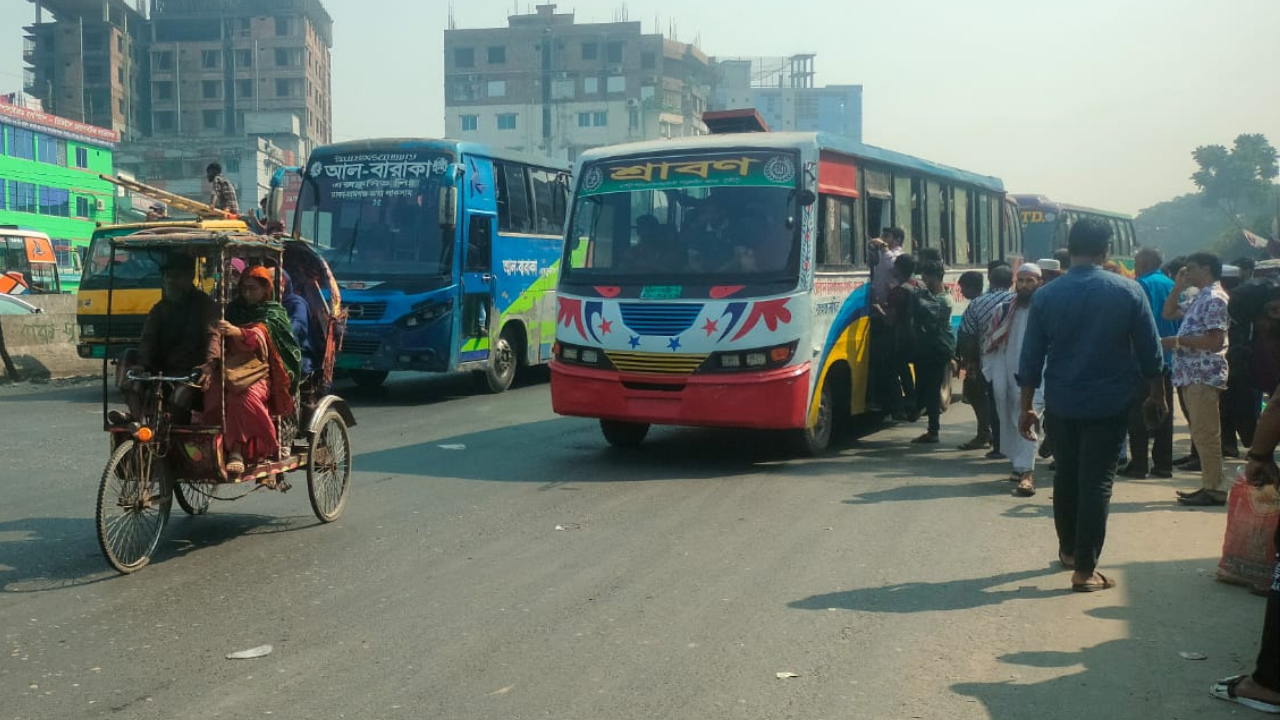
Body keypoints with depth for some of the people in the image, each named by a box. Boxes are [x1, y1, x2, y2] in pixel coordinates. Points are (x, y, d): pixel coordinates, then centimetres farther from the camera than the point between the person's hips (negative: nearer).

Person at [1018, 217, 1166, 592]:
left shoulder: (1045, 295, -4)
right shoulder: (1128, 291, -7)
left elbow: (1031, 357, -1)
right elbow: (1150, 350, -2)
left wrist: (1027, 407, 6)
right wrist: (1157, 392, 13)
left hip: (1061, 404, 2)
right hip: (1109, 404, -2)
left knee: (1065, 476, 18)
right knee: (1097, 483, 1)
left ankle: (1068, 550, 33)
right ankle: (1084, 570, 1)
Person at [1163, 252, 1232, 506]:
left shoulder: (1214, 299, -12)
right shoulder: (1200, 299, 18)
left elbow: (1216, 341, -20)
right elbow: (1168, 313, 27)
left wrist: (1178, 341, -17)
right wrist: (1178, 287, 17)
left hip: (1204, 376, -10)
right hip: (1192, 374, 10)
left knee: (1206, 433, -7)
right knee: (1201, 434, 12)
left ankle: (1215, 490, -4)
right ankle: (1210, 484, 18)